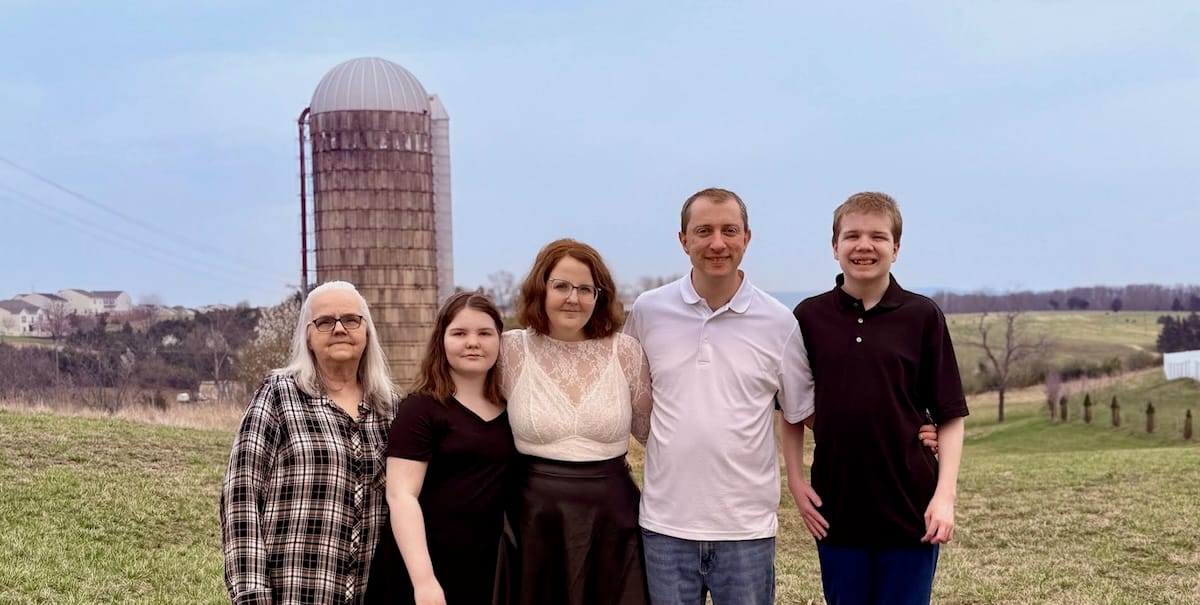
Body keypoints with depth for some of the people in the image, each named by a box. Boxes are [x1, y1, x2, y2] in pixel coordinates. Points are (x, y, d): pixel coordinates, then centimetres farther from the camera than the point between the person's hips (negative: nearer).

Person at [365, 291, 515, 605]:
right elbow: (401, 495, -13)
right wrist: (424, 580, -22)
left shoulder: (511, 408, 8)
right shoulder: (422, 408, -7)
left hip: (488, 570, 5)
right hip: (426, 570, -5)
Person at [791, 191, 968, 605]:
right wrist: (796, 480, 0)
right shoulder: (809, 318, 2)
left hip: (910, 511, -1)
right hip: (836, 512, 2)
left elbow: (950, 415, -1)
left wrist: (945, 494, -9)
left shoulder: (923, 317, -2)